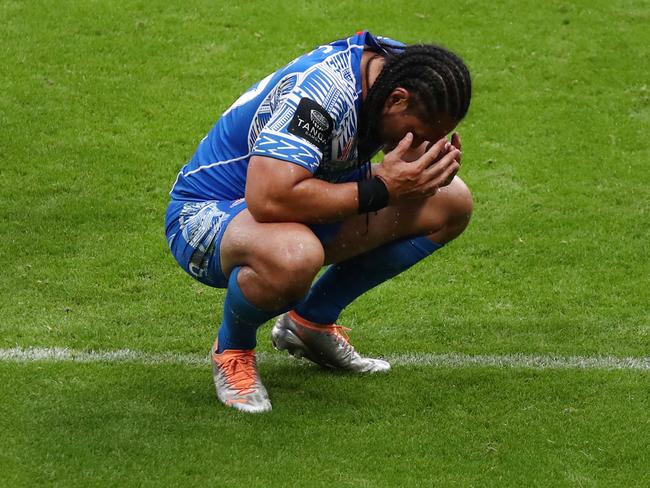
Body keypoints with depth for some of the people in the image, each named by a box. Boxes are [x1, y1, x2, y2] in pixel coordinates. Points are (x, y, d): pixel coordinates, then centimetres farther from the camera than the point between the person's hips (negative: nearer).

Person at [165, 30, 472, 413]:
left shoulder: (399, 66, -7)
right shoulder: (321, 91, -32)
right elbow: (268, 198, -41)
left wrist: (430, 162, -14)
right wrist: (379, 190, -32)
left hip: (305, 210, 9)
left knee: (451, 202, -1)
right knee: (294, 256, -44)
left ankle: (312, 322, 11)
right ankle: (233, 350, -8)